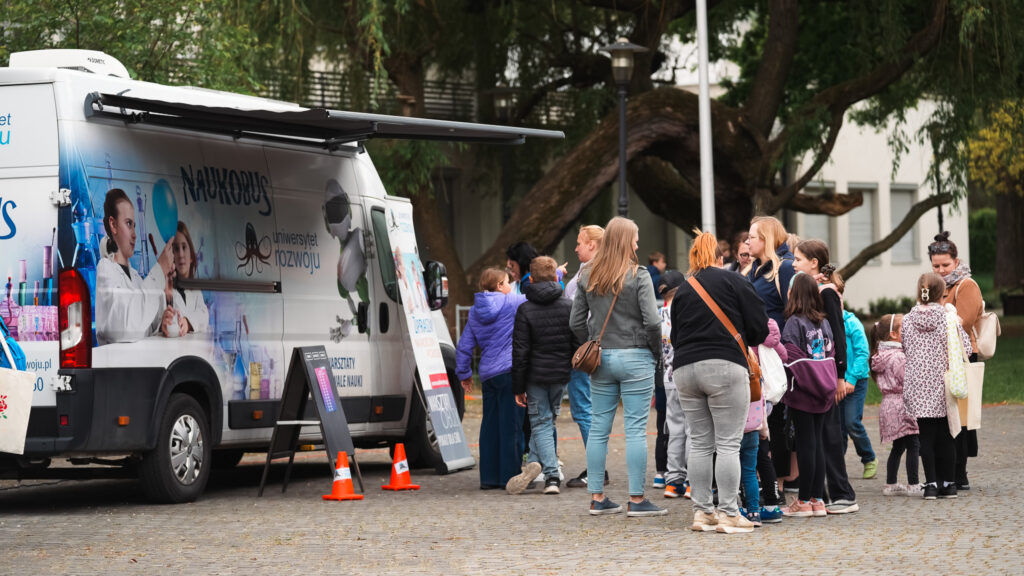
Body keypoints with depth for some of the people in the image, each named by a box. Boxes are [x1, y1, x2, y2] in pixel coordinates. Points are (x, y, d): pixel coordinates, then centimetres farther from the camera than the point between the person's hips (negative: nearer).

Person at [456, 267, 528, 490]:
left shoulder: (475, 312, 12)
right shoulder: (511, 302, -5)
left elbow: (464, 346, 14)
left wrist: (464, 373, 22)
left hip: (487, 375, 6)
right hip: (511, 370, -6)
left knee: (490, 425, 10)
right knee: (511, 425, -4)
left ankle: (489, 477, 12)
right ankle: (510, 476, -4)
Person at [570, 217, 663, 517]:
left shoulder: (587, 277, 5)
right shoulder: (638, 276, -9)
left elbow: (576, 322, 6)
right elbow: (651, 321, -14)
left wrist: (594, 346, 15)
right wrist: (656, 351, 0)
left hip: (601, 359, 5)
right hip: (635, 357, -5)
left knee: (599, 428, 9)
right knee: (636, 429, -2)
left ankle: (597, 497, 13)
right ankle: (637, 500, -1)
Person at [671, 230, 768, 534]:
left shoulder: (682, 291, 15)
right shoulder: (733, 282, 1)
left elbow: (676, 337, 17)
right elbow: (759, 326, 0)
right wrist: (746, 343, 19)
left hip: (684, 369, 5)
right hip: (724, 367, -5)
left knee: (700, 443, 10)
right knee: (728, 444, -4)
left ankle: (702, 511, 10)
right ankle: (728, 514, -7)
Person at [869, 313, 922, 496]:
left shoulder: (880, 356, 11)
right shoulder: (898, 357, -18)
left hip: (889, 404, 9)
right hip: (902, 406, -9)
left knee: (898, 446, 15)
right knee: (913, 444, -4)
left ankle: (890, 484, 17)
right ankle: (913, 484, -3)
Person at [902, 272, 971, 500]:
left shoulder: (907, 321, 0)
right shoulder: (949, 319, -7)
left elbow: (904, 350, 6)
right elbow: (966, 349, -6)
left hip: (917, 387, 1)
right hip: (943, 387, -1)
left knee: (926, 436, 4)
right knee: (946, 436, 7)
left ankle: (931, 483, 0)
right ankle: (948, 483, 10)